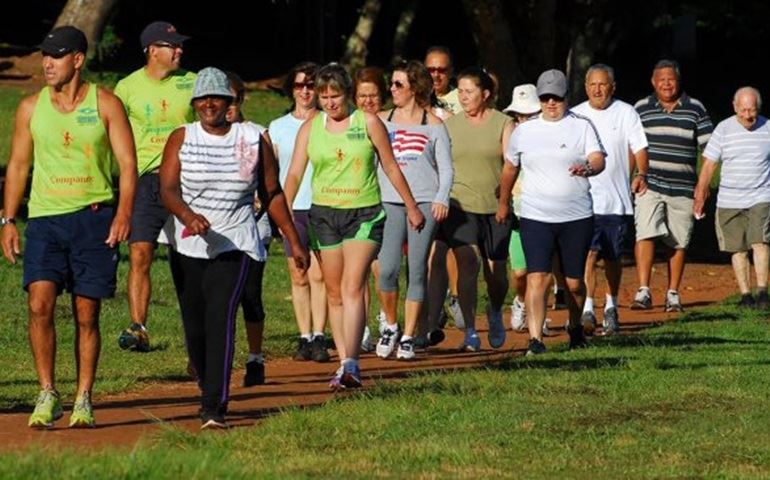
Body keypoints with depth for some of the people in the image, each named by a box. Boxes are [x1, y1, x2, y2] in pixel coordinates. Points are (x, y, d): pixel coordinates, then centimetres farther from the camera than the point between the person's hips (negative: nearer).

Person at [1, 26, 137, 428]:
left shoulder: (105, 104, 1)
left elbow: (128, 162, -1)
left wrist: (123, 212, -14)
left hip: (94, 218, -1)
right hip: (44, 218, 1)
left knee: (86, 315, 1)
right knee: (39, 304, -14)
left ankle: (84, 400, 10)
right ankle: (47, 396, -6)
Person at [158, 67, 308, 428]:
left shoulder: (254, 139, 2)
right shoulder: (181, 139, 1)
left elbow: (272, 194, 10)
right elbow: (167, 189, -10)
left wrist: (294, 241, 10)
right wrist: (188, 215, -30)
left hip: (233, 244, -2)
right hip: (186, 244, 2)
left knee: (220, 318, -17)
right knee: (194, 325, 8)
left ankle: (214, 409, -21)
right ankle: (208, 391, 31)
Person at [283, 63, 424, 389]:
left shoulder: (368, 123, 1)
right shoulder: (310, 128, 6)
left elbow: (390, 167, 9)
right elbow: (295, 173, 2)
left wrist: (411, 206, 13)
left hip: (364, 214, -3)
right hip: (324, 213, 3)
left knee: (353, 288, -16)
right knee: (334, 292, 7)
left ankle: (351, 364, -24)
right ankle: (344, 364, 15)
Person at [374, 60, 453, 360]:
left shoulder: (434, 125, 8)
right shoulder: (381, 121, 12)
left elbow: (446, 168, 6)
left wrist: (442, 199, -9)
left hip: (424, 202, -1)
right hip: (390, 202, 1)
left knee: (417, 270, -2)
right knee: (388, 269, -12)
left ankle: (408, 337, 5)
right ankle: (390, 327, 10)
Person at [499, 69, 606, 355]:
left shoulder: (582, 127, 2)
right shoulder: (524, 131, 8)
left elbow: (599, 159, -11)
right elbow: (510, 168, 22)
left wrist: (587, 167, -34)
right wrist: (503, 204, 27)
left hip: (577, 216, 0)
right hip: (535, 217, 0)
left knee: (574, 281, 9)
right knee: (537, 277, -14)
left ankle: (575, 327, 36)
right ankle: (535, 339, -20)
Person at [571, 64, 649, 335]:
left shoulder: (626, 113, 5)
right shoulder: (575, 116, 8)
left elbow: (639, 148, 0)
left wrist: (641, 174, -18)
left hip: (617, 200, 0)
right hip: (584, 198, 0)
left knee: (613, 257, 9)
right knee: (589, 253, -13)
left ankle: (611, 307, 26)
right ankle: (587, 310, -17)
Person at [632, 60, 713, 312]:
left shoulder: (695, 109, 5)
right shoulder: (641, 109, 6)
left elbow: (707, 148, 7)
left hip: (682, 187, 1)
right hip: (649, 185, -1)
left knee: (678, 242, 6)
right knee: (645, 234, -17)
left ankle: (673, 294, 17)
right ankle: (643, 292, -21)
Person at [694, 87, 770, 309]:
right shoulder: (724, 129, 0)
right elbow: (709, 165, 4)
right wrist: (700, 197, 2)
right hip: (730, 201, 1)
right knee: (739, 250, 3)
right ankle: (745, 295, 10)